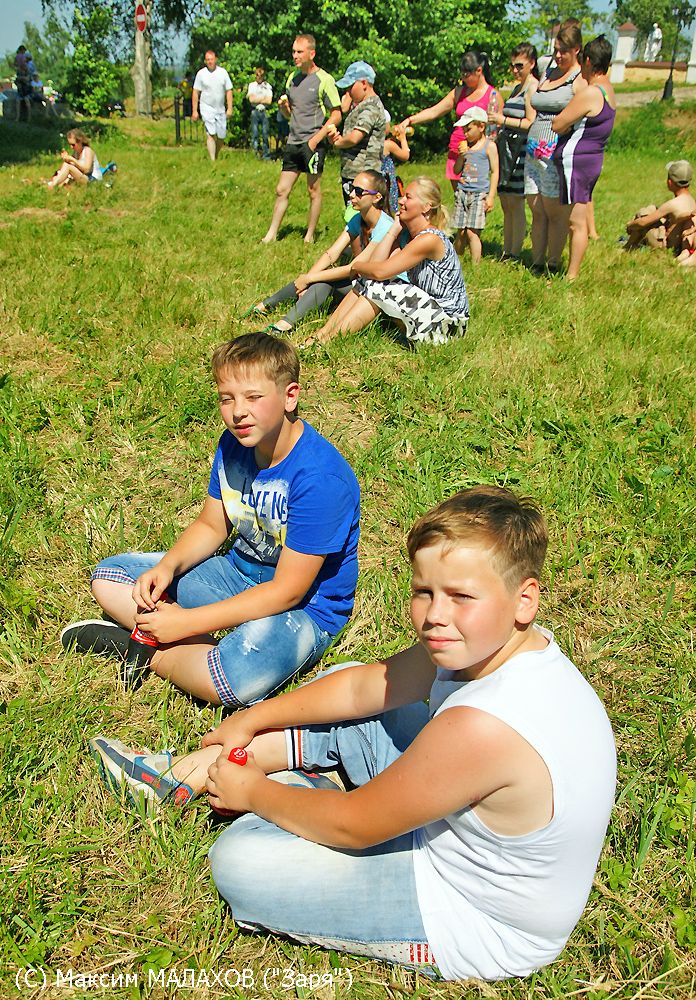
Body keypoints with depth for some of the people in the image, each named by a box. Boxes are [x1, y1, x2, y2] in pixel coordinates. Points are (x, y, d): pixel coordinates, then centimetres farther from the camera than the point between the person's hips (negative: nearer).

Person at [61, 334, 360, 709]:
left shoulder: (320, 477, -29)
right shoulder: (234, 445, -5)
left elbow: (287, 590, -26)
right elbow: (210, 526, 8)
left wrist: (186, 621, -24)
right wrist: (167, 566, -14)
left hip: (305, 606, -7)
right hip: (240, 572, 8)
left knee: (237, 679, -37)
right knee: (108, 576, 4)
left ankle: (156, 654, -7)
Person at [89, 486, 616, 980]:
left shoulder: (485, 727, -39)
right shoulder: (488, 641, -12)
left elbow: (352, 825, -24)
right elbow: (363, 685, 1)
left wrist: (254, 792, -8)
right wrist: (252, 719, 7)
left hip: (479, 929, -8)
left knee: (239, 862, -15)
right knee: (342, 711, 11)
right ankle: (182, 774, 22)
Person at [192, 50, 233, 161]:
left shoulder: (223, 72, 3)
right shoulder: (201, 73, -1)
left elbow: (229, 91, 4)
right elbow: (195, 93, 1)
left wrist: (229, 108, -4)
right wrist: (194, 111, -3)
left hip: (220, 109, 3)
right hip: (207, 108, -3)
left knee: (221, 136, 6)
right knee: (211, 134, -14)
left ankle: (216, 156, 28)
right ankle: (212, 160, -15)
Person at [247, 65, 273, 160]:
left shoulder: (268, 86, 8)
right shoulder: (251, 85, 9)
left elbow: (269, 101, -3)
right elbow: (251, 99, -2)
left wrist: (257, 99, -2)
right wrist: (263, 98, -1)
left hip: (264, 111, 0)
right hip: (255, 111, 0)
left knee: (265, 134, 0)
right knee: (255, 133, -4)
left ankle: (266, 155, 6)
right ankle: (256, 151, 2)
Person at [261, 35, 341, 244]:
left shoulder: (324, 80, -7)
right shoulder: (292, 77, 13)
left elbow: (336, 115, -9)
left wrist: (315, 140, -15)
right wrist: (283, 106, -3)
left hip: (313, 143, -6)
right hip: (293, 142, 6)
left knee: (313, 191, 4)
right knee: (282, 190, 5)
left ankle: (310, 236, 13)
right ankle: (271, 234, 11)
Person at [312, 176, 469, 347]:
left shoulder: (430, 239, -22)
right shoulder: (406, 234, 6)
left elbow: (380, 271, -23)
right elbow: (375, 263, -5)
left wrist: (356, 266, -4)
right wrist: (394, 229, -5)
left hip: (447, 323, -8)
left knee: (377, 286, -19)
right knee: (366, 280, -1)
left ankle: (329, 339, -13)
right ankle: (324, 331, -3)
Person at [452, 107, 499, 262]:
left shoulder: (489, 146, -1)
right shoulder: (465, 145, 13)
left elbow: (495, 172, -3)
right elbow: (456, 170, 16)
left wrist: (491, 197, -9)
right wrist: (461, 156, -3)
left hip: (479, 193, -5)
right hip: (462, 192, 5)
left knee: (472, 232, -11)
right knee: (460, 232, 6)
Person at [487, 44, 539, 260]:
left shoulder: (533, 87, -8)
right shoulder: (517, 87, 19)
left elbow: (532, 123, -17)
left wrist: (504, 120, -21)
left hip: (521, 151, -9)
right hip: (506, 149, 9)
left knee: (515, 204, -8)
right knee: (506, 205, 9)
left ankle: (515, 254, -3)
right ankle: (506, 253, 15)